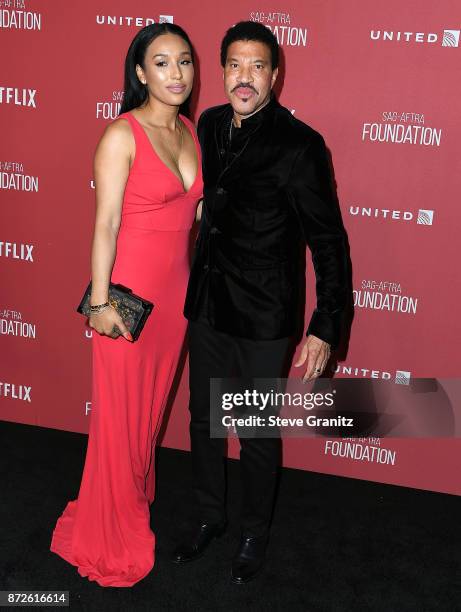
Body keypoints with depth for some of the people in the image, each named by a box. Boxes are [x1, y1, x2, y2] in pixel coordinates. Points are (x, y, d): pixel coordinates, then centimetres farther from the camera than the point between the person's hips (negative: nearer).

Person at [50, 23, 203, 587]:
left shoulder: (190, 131, 7)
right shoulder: (122, 135, -14)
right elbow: (105, 224, -16)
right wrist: (100, 302, -17)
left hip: (175, 288, 6)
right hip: (130, 288, -6)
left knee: (154, 401, 19)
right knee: (120, 410, 6)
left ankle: (138, 494, 41)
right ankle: (111, 530, 26)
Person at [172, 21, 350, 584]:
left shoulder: (299, 145, -17)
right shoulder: (209, 126, 2)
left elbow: (328, 241, -15)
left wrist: (325, 327, -18)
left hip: (264, 320, -6)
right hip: (207, 306, 6)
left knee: (258, 433, 10)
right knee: (204, 418, 19)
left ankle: (254, 532, 35)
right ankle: (208, 516, 41)